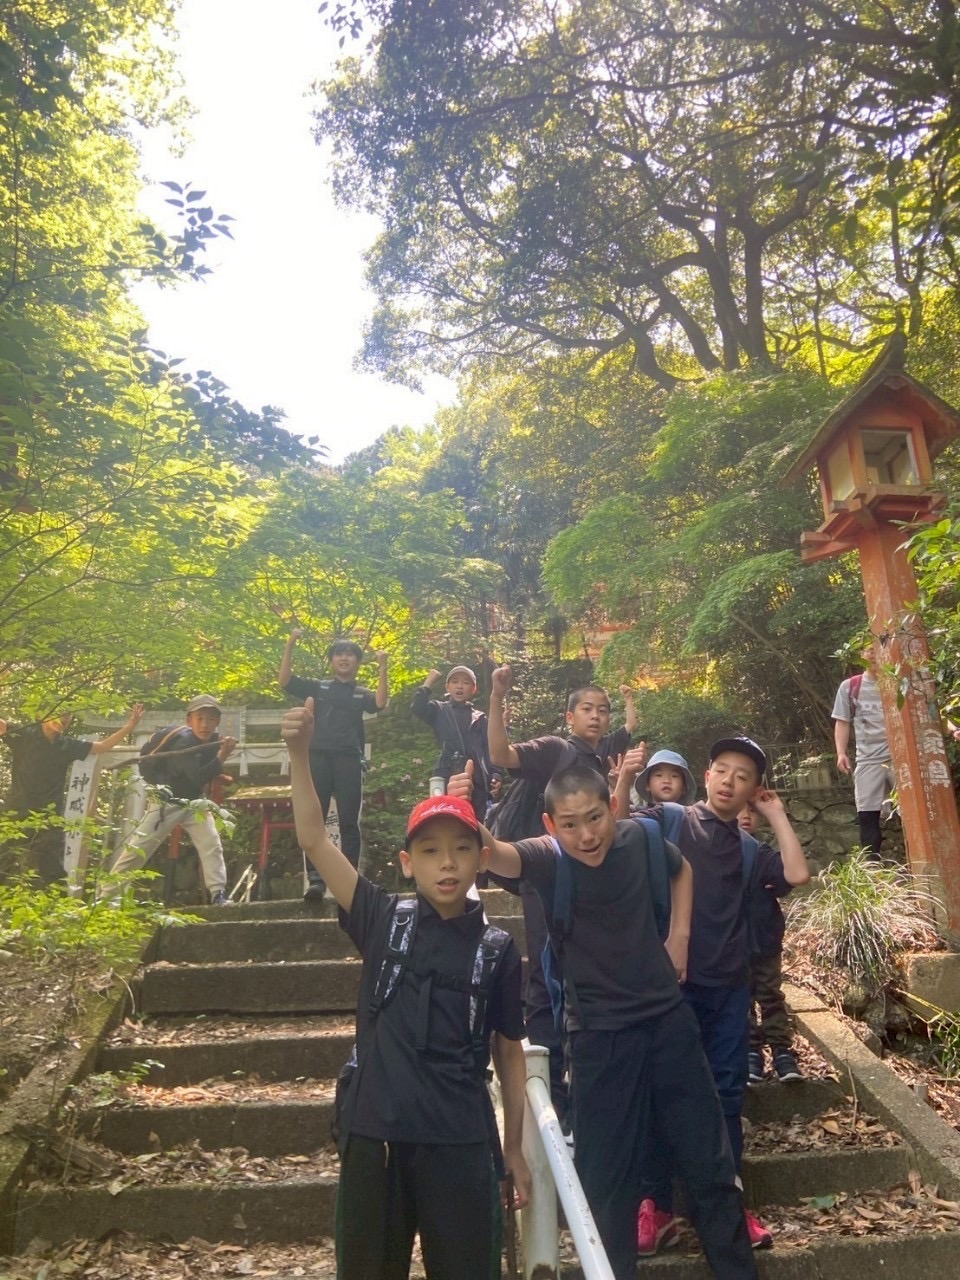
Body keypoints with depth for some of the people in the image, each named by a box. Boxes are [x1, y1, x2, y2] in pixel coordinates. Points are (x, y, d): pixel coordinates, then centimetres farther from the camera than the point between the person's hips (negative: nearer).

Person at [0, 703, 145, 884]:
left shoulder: (68, 745, 7)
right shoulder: (23, 735, -4)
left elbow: (103, 746, 10)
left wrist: (129, 726, -1)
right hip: (16, 815, -3)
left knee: (54, 878, 8)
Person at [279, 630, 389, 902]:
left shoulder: (362, 694, 15)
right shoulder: (318, 687, 17)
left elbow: (380, 703, -5)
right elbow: (285, 681, 7)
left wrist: (383, 669, -11)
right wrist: (291, 645, 0)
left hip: (349, 760, -1)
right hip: (318, 758, 1)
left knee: (348, 822, 0)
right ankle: (315, 879, -4)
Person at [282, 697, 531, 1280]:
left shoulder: (498, 948, -3)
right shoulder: (384, 920, -3)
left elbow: (510, 1051, 6)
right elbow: (315, 839, -9)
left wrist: (515, 1147, 8)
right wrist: (300, 752, -19)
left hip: (460, 1142, 0)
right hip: (375, 1133, 1)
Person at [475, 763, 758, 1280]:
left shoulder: (639, 837, -9)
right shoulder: (547, 860, -19)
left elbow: (682, 870, 14)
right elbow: (493, 853, -42)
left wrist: (679, 936, 3)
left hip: (668, 1018, 4)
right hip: (599, 1034, -3)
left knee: (709, 1159, 17)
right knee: (608, 1174, 8)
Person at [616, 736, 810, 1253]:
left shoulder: (748, 849, 12)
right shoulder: (670, 821, -1)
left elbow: (797, 874, -4)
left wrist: (776, 814, 2)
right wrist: (624, 782, -26)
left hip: (730, 987, 4)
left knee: (726, 1097, 14)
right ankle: (656, 1207, 18)